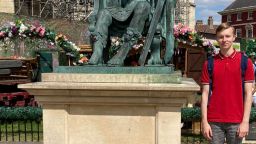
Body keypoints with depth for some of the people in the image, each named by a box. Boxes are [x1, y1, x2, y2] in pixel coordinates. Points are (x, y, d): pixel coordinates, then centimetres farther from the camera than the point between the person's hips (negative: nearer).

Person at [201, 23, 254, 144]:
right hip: (214, 122, 1)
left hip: (236, 122, -1)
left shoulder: (245, 61, 1)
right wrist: (204, 121, -3)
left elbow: (248, 93, -1)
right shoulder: (209, 63, 4)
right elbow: (205, 93, 2)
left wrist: (245, 121, -7)